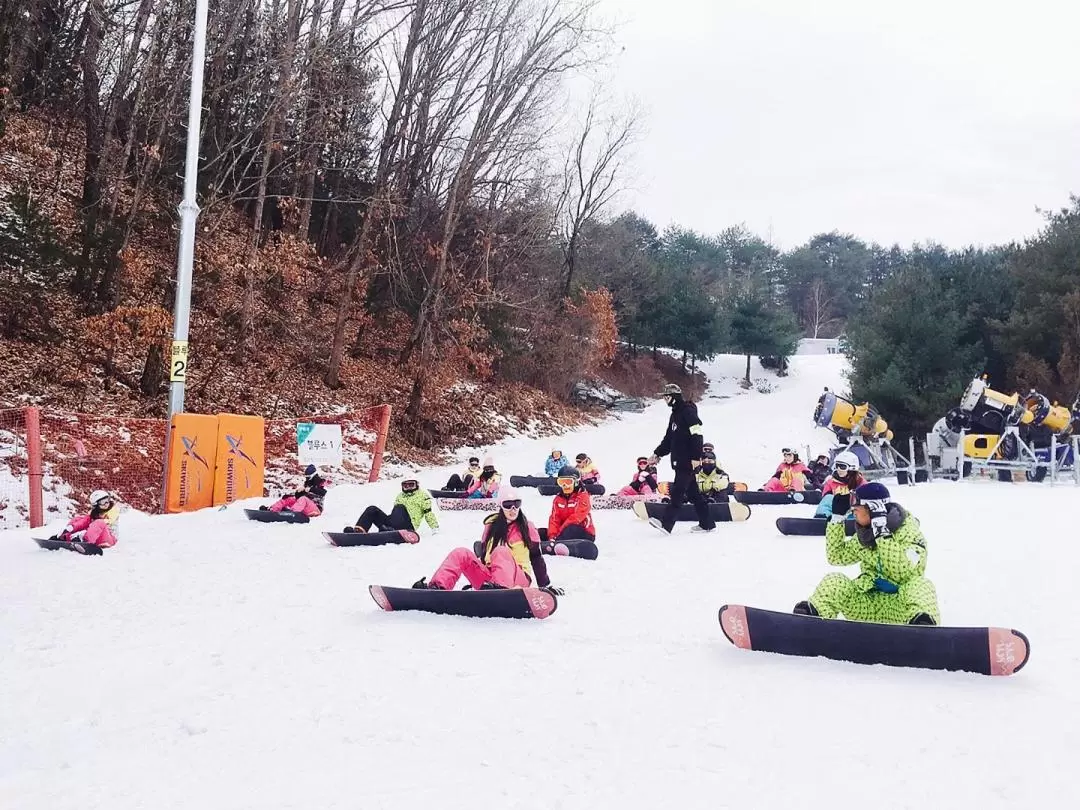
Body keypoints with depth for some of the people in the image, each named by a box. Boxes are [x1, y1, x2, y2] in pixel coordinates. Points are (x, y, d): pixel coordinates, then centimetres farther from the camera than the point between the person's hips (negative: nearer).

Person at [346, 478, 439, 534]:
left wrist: (435, 528, -3)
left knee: (400, 507, -31)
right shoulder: (400, 496, 31)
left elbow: (428, 512, 5)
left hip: (408, 526, -6)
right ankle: (358, 531, -35)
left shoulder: (422, 495, 13)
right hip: (394, 526, 6)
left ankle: (392, 530, -54)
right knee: (372, 510, -12)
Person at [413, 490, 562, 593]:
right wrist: (474, 578, 20)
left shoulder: (527, 528, 7)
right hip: (489, 578, 4)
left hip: (518, 579, -4)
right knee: (461, 554, -16)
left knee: (501, 551, -33)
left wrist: (546, 586, 6)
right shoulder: (492, 525, 16)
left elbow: (536, 558, 8)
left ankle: (500, 588, -63)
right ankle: (436, 588, -37)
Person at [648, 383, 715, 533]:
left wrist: (696, 457, -24)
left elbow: (697, 435, -19)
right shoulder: (675, 414, 18)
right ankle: (707, 523, 18)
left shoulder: (688, 412, -12)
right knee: (692, 492, 12)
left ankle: (666, 523, -14)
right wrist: (657, 454, 16)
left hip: (689, 462, -10)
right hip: (679, 461, 10)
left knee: (677, 492, -11)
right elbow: (669, 438, 23)